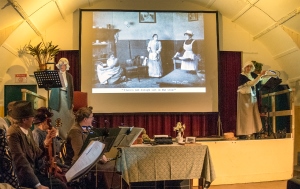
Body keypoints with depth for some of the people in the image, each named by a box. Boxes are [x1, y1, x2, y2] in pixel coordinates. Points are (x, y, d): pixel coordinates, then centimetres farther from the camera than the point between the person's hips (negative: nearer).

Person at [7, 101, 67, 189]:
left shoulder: (28, 130, 11)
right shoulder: (13, 134, -18)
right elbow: (21, 162, -26)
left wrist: (47, 141, 0)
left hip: (34, 171, 9)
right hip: (23, 176, -9)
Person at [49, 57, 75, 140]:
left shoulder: (69, 76, 9)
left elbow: (71, 89, 9)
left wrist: (72, 101, 5)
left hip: (66, 97, 2)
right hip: (56, 98, -1)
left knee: (67, 117, 0)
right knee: (57, 117, 1)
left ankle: (67, 136, 7)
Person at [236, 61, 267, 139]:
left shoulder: (252, 74, 9)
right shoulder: (242, 75, -13)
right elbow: (251, 83, -22)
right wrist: (260, 75, -25)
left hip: (252, 97, 7)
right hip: (244, 97, -7)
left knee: (252, 114, 5)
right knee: (245, 114, -9)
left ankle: (250, 132, 8)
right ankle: (244, 134, -8)